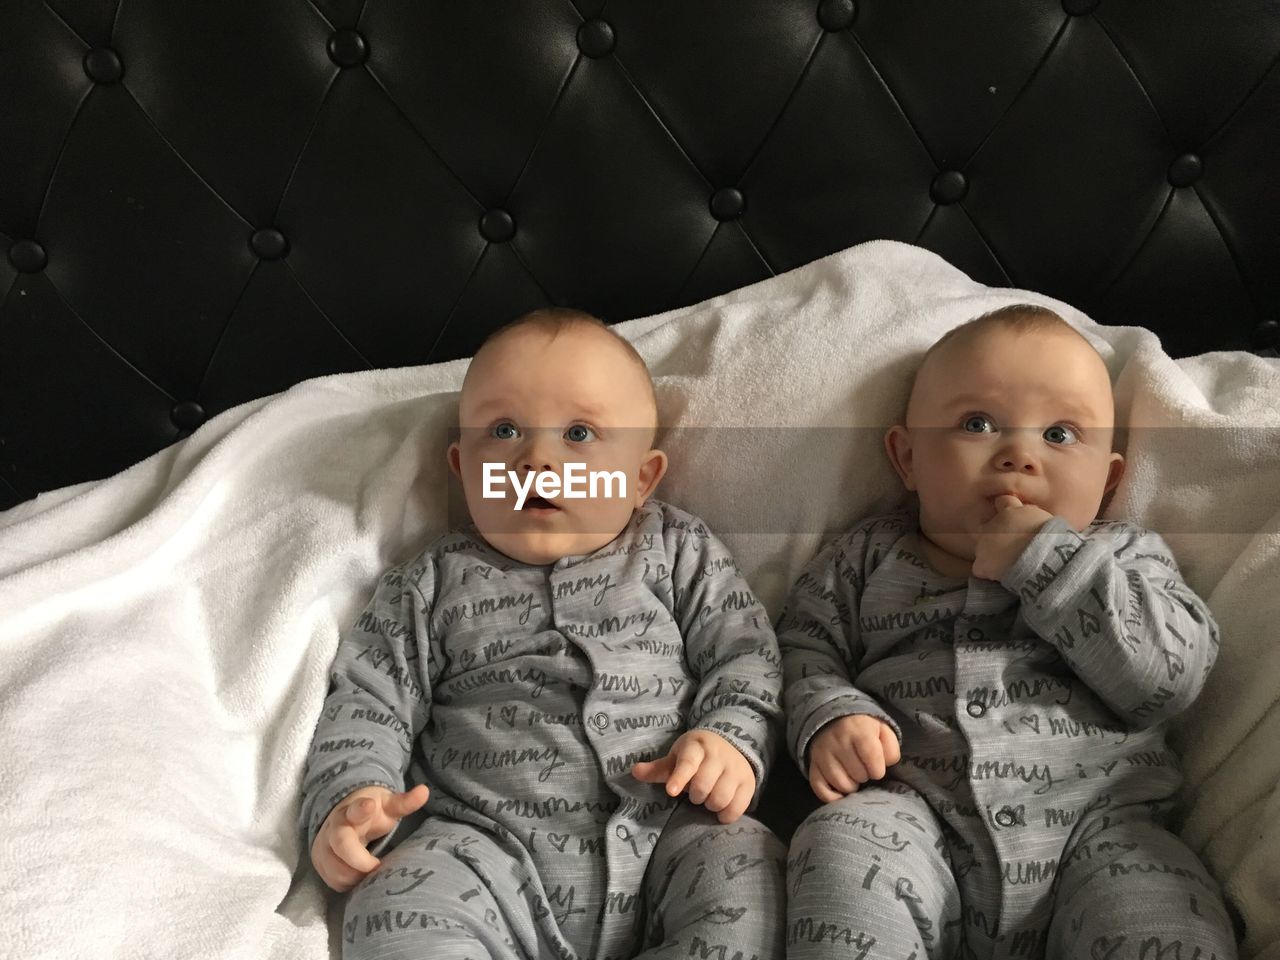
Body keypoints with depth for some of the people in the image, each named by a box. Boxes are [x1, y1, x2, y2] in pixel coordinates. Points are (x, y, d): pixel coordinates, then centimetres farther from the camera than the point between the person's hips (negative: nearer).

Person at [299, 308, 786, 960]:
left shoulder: (678, 551, 13)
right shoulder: (435, 583, 14)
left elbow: (744, 652, 10)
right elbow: (370, 698, 12)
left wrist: (733, 739, -9)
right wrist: (346, 797, -6)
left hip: (668, 836, 2)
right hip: (491, 850, -1)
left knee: (748, 881, -27)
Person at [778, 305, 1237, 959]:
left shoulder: (1123, 557, 14)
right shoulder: (871, 559, 17)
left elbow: (1174, 673, -2)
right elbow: (803, 647, 13)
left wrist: (1045, 561, -8)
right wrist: (830, 718, -10)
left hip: (1094, 828, 0)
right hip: (914, 818, 0)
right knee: (845, 848, -31)